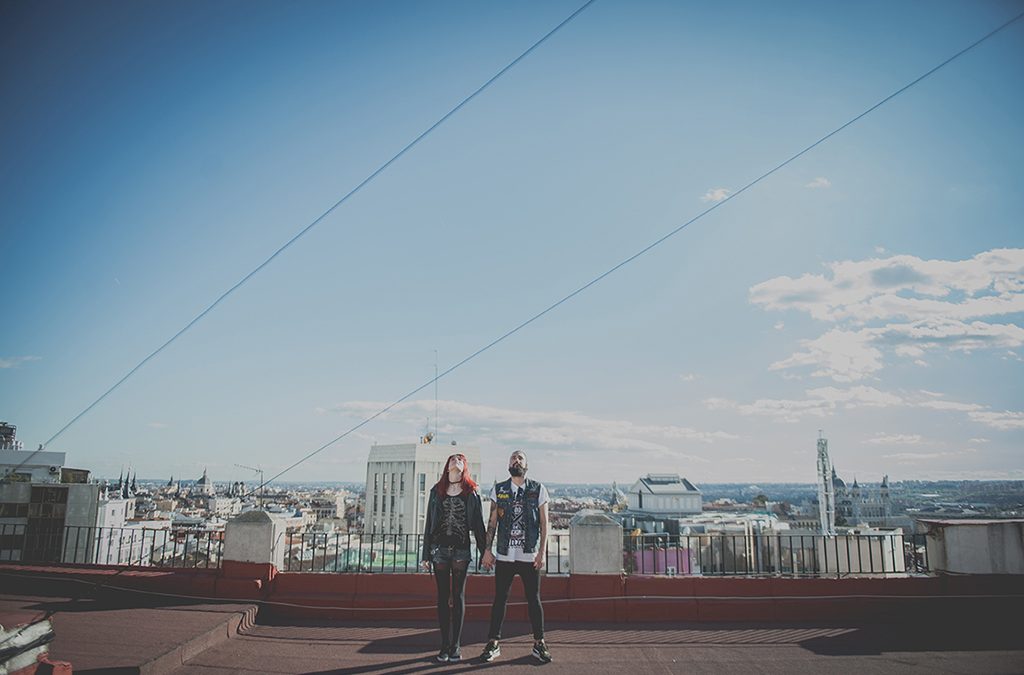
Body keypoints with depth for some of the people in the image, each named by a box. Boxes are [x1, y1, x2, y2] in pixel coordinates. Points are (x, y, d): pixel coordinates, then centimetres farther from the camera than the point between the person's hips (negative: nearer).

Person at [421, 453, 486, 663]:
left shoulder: (472, 493, 5)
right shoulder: (437, 491, 8)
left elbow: (478, 524, 4)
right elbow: (429, 523, 9)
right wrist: (426, 554, 6)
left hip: (461, 549, -1)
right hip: (440, 548, 2)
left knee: (458, 596, 2)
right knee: (443, 596, 5)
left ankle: (456, 645, 9)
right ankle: (445, 645, 12)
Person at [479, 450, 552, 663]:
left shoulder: (538, 490, 3)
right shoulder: (498, 490, 7)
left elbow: (544, 523, 1)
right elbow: (492, 522, 7)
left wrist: (542, 551, -6)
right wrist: (487, 549, 0)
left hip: (530, 556, -1)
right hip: (504, 555, 1)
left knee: (534, 599, 6)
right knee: (500, 599, 6)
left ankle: (539, 644, 18)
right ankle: (493, 644, 15)